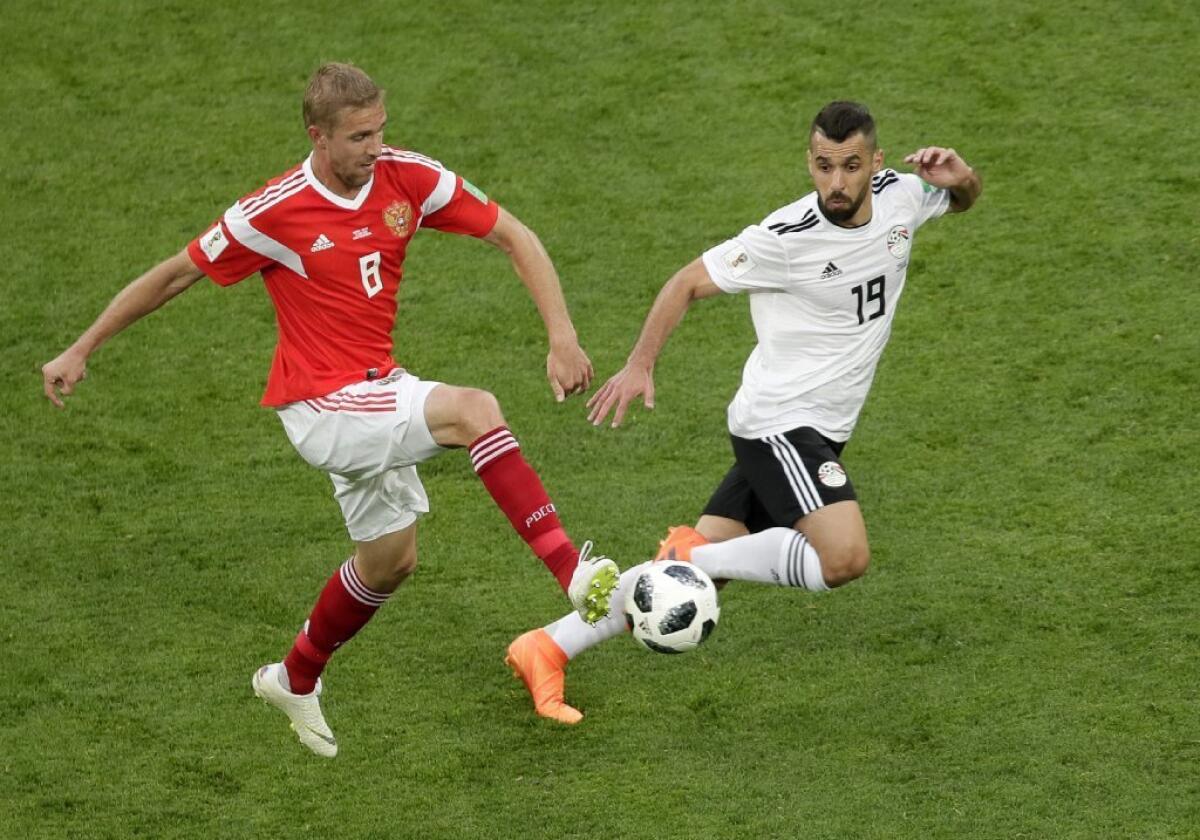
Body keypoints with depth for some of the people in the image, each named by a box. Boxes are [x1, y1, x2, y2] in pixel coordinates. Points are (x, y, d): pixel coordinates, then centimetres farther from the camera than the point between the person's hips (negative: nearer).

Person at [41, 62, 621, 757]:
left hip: (375, 391, 7)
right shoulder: (275, 212, -19)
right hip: (321, 405, -7)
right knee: (474, 410, -29)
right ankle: (575, 573, -37)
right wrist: (81, 351, 0)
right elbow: (175, 276, -6)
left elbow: (513, 236, -1)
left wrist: (562, 336, -13)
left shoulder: (408, 178, -8)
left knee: (391, 558, 19)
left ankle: (296, 679, 42)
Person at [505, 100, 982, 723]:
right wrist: (639, 365, -10)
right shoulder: (786, 239, -18)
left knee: (698, 570, 5)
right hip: (779, 421, -7)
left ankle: (548, 647, 11)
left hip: (819, 431, 7)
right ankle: (695, 553, -8)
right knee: (845, 558, -27)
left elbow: (963, 199, 21)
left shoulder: (900, 196, -1)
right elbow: (689, 283, -6)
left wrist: (959, 176, -3)